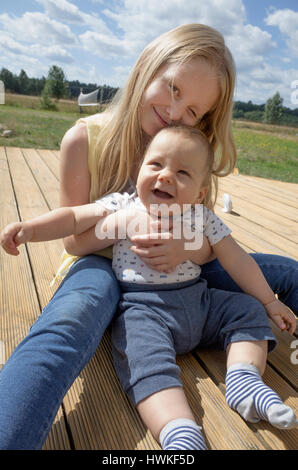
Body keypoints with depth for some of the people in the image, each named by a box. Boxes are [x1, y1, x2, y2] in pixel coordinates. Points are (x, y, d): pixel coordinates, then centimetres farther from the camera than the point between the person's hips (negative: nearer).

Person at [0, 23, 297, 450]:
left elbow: (211, 241, -2)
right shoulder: (85, 139, -11)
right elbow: (73, 239, -8)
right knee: (68, 324, -41)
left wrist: (187, 250, -27)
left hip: (177, 269, 5)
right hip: (101, 262, -4)